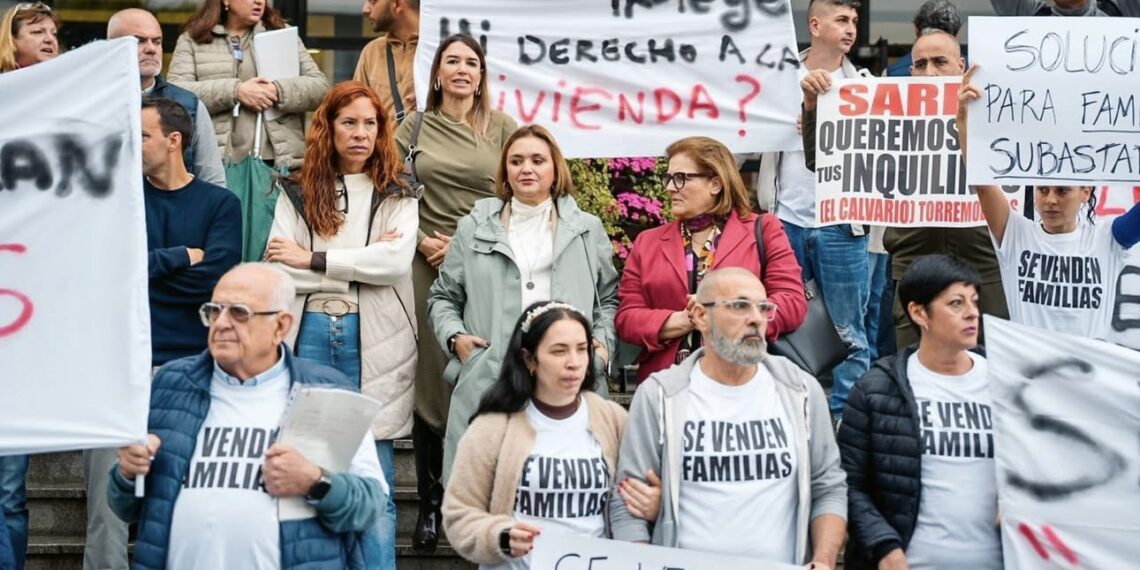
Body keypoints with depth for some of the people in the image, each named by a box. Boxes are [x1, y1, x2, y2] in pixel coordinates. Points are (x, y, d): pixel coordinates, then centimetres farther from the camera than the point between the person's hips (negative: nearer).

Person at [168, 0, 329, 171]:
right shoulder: (192, 39, 10)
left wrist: (278, 91, -11)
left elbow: (320, 87, 8)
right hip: (216, 161, -1)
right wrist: (235, 91, -14)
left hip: (281, 159, 2)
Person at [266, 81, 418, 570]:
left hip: (372, 340, -1)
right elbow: (276, 270, 0)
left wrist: (313, 260, -8)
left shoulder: (398, 196, 10)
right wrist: (361, 265, -7)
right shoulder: (298, 196, 12)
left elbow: (397, 260, -9)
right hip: (309, 335, 1)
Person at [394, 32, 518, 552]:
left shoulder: (502, 128, 5)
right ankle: (430, 503, 12)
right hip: (428, 265, 1)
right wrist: (420, 240, -6)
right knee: (430, 380, 3)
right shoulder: (414, 128, 8)